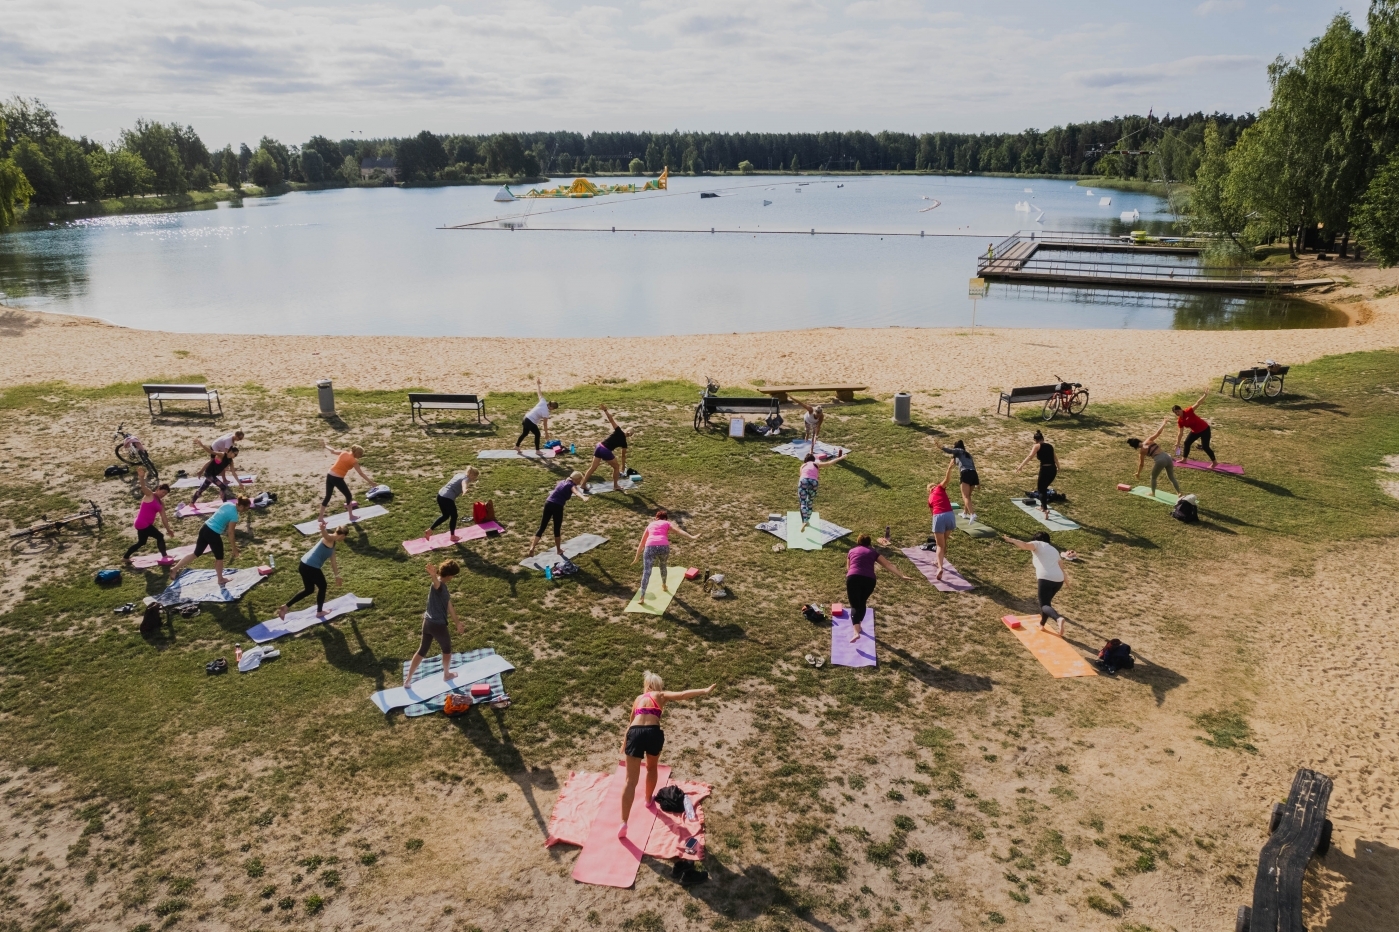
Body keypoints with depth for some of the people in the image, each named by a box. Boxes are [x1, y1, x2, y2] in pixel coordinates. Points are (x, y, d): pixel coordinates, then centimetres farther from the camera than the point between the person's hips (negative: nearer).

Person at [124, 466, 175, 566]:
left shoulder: (160, 502, 12)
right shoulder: (149, 495, -8)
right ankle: (164, 558, -6)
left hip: (146, 524, 9)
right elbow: (143, 486, -28)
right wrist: (141, 477, -48)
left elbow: (164, 517, 15)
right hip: (142, 524, -9)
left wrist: (168, 530, 15)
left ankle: (126, 557, 40)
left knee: (141, 542, 24)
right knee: (159, 536, -9)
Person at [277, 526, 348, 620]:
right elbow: (323, 531, -35)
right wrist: (322, 526, -58)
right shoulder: (329, 539, -10)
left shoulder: (332, 544, 19)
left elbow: (333, 562, 30)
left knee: (309, 590, 22)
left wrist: (337, 576, 38)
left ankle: (285, 606, 18)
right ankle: (320, 612, 28)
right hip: (311, 567, -9)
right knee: (322, 587, 13)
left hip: (304, 565, 9)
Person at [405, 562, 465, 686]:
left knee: (422, 651, 18)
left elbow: (449, 606, 16)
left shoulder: (443, 586, 9)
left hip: (428, 622, 9)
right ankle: (447, 674, 39)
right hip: (438, 625, -9)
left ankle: (408, 679, 21)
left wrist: (458, 623, 21)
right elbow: (436, 581, -49)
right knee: (447, 649, 18)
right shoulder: (439, 585, -21)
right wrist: (433, 576, -75)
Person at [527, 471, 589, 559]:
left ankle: (532, 549, 2)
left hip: (548, 503, 6)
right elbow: (576, 492, -24)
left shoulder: (562, 482, 23)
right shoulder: (572, 485, 1)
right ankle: (559, 550, 25)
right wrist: (583, 497, -44)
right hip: (557, 506, -6)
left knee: (542, 527, 8)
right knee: (557, 529, 9)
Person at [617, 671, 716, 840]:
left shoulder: (639, 698, 27)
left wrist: (625, 742, 48)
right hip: (653, 733, -2)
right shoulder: (661, 695, 16)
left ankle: (624, 823, -4)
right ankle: (649, 799, 52)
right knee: (652, 768, 31)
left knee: (631, 781, 2)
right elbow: (682, 695, -1)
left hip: (635, 733, 2)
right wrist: (705, 691, -6)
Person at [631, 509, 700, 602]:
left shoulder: (650, 525, 32)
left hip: (650, 547, 0)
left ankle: (642, 597, -14)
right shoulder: (668, 523, 26)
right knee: (663, 566, 29)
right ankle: (664, 586, 49)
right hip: (663, 546, 0)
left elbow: (641, 543, 35)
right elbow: (680, 530, 6)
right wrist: (692, 537, -5)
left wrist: (636, 558, 41)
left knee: (646, 572, -3)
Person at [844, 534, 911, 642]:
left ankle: (856, 632, -20)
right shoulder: (873, 552, 23)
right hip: (869, 579, 1)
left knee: (855, 605, -1)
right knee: (862, 602, 25)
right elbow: (888, 565, 13)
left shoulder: (852, 551, 26)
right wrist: (901, 576, 7)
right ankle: (858, 625, 38)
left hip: (853, 578, -1)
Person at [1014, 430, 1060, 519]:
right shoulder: (1050, 445, 18)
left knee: (1041, 490, 1)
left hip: (1045, 469, -6)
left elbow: (1030, 457, -15)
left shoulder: (1037, 446, 0)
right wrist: (1058, 468, 46)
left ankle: (1046, 510, -19)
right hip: (1053, 469, 6)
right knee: (1044, 488, 26)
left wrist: (1021, 466, -22)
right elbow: (1055, 458, 32)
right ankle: (1043, 506, 38)